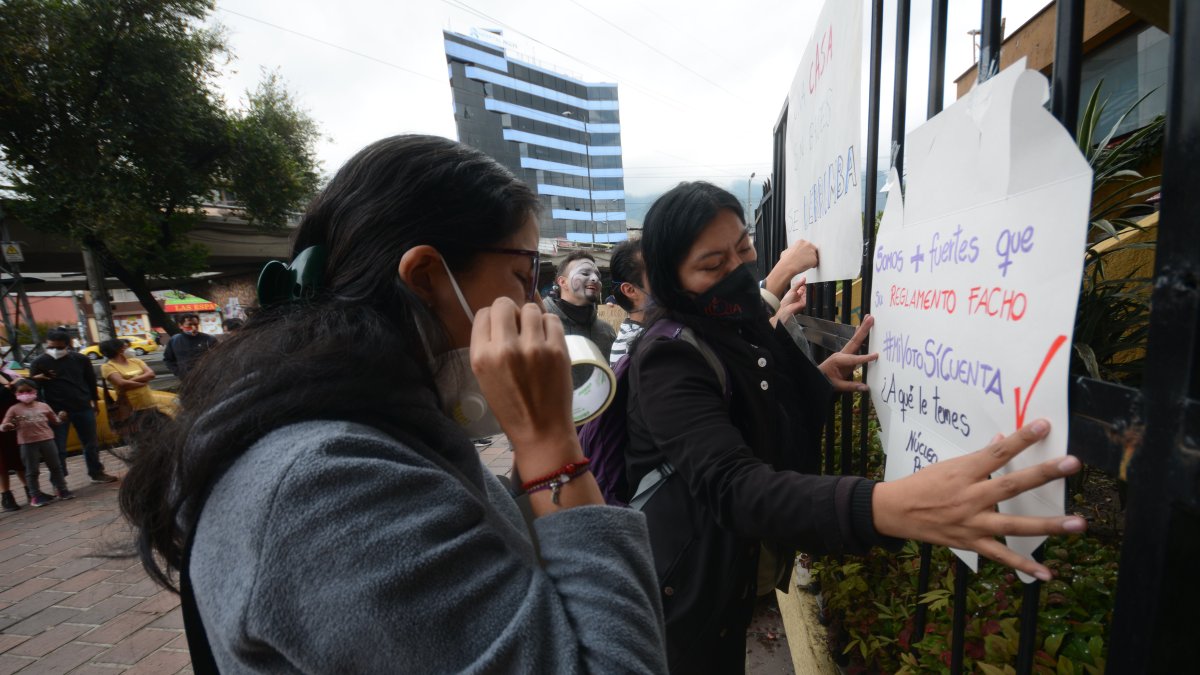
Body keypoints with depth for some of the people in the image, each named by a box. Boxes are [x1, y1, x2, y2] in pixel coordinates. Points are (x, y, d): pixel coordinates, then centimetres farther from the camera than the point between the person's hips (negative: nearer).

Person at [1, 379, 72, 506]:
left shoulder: (43, 406, 6)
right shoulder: (14, 409, 0)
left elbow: (55, 421, 13)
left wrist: (61, 418, -9)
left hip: (47, 440, 2)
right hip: (28, 444, -2)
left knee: (55, 467, 9)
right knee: (32, 471, 4)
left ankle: (62, 490, 19)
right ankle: (35, 496, 13)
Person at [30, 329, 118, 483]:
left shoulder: (81, 359, 2)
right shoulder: (39, 363, -2)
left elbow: (91, 381, 12)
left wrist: (95, 402, 15)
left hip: (83, 408, 2)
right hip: (56, 411, -2)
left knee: (90, 444, 11)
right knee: (58, 448, -1)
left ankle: (97, 473, 23)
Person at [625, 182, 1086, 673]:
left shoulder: (741, 322, -2)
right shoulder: (667, 360, -30)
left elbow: (772, 412, 8)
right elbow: (731, 485, -43)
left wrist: (820, 379, -12)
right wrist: (887, 507, -57)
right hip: (684, 580, -7)